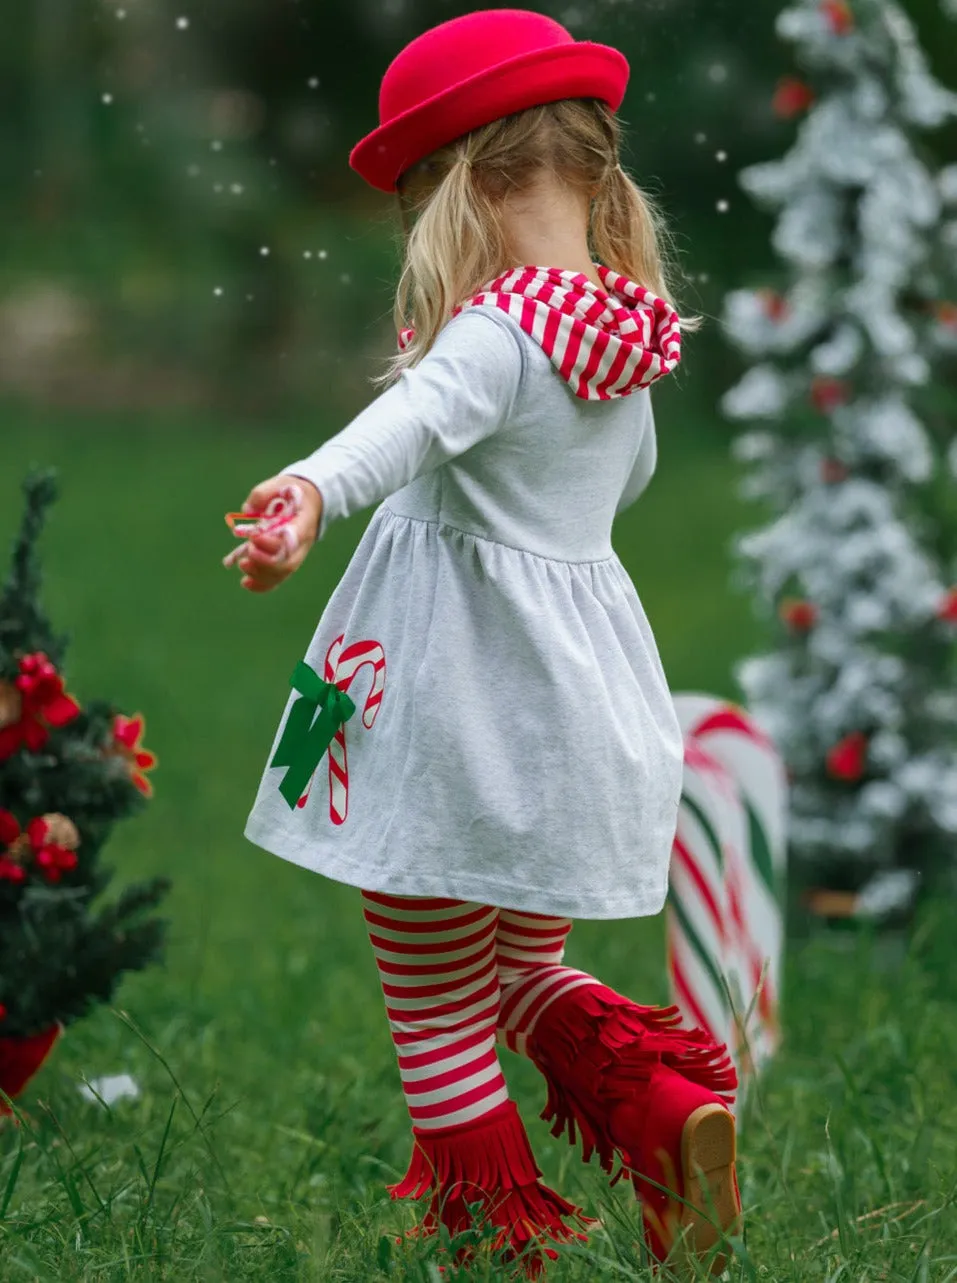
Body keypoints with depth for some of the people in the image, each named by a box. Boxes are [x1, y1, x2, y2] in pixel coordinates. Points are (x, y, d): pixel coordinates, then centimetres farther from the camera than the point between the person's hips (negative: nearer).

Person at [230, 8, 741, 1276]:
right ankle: (667, 1102, 0)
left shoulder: (499, 337, -21)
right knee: (528, 979, 23)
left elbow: (415, 420, -44)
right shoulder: (627, 331, 4)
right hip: (579, 705, 8)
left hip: (459, 724, -8)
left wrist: (312, 491, -62)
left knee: (439, 1011, 8)